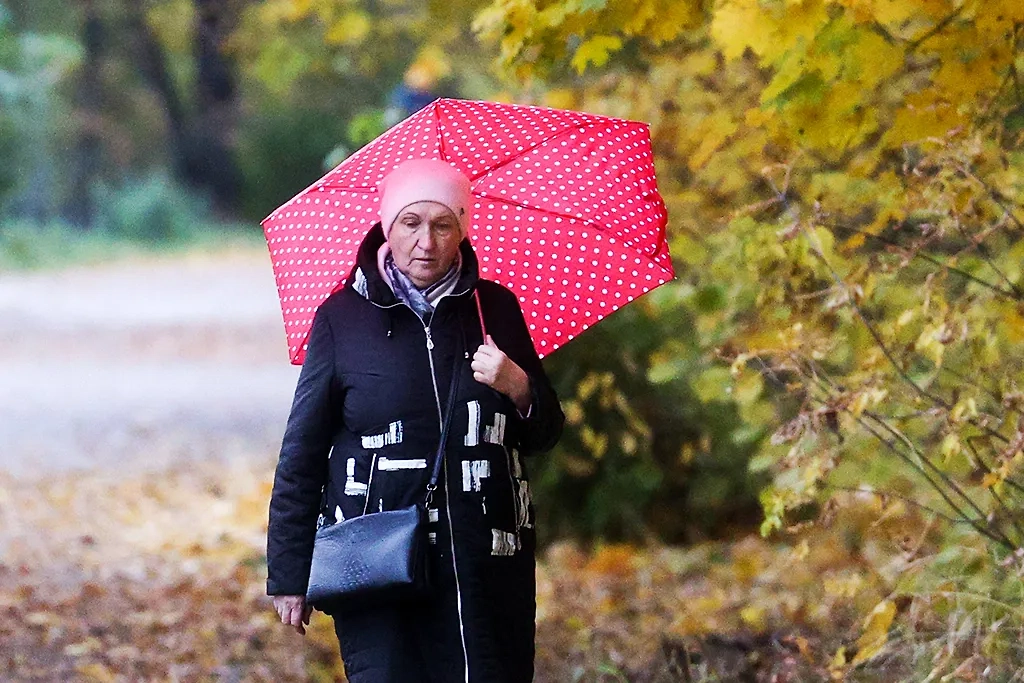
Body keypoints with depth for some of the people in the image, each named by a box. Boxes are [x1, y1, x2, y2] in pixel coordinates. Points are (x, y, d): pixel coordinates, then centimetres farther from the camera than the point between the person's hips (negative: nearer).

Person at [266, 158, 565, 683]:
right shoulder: (342, 318, 1)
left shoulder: (494, 308, 8)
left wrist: (520, 389, -8)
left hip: (487, 563, 2)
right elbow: (301, 452, 4)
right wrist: (289, 575, 2)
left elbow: (545, 435, 14)